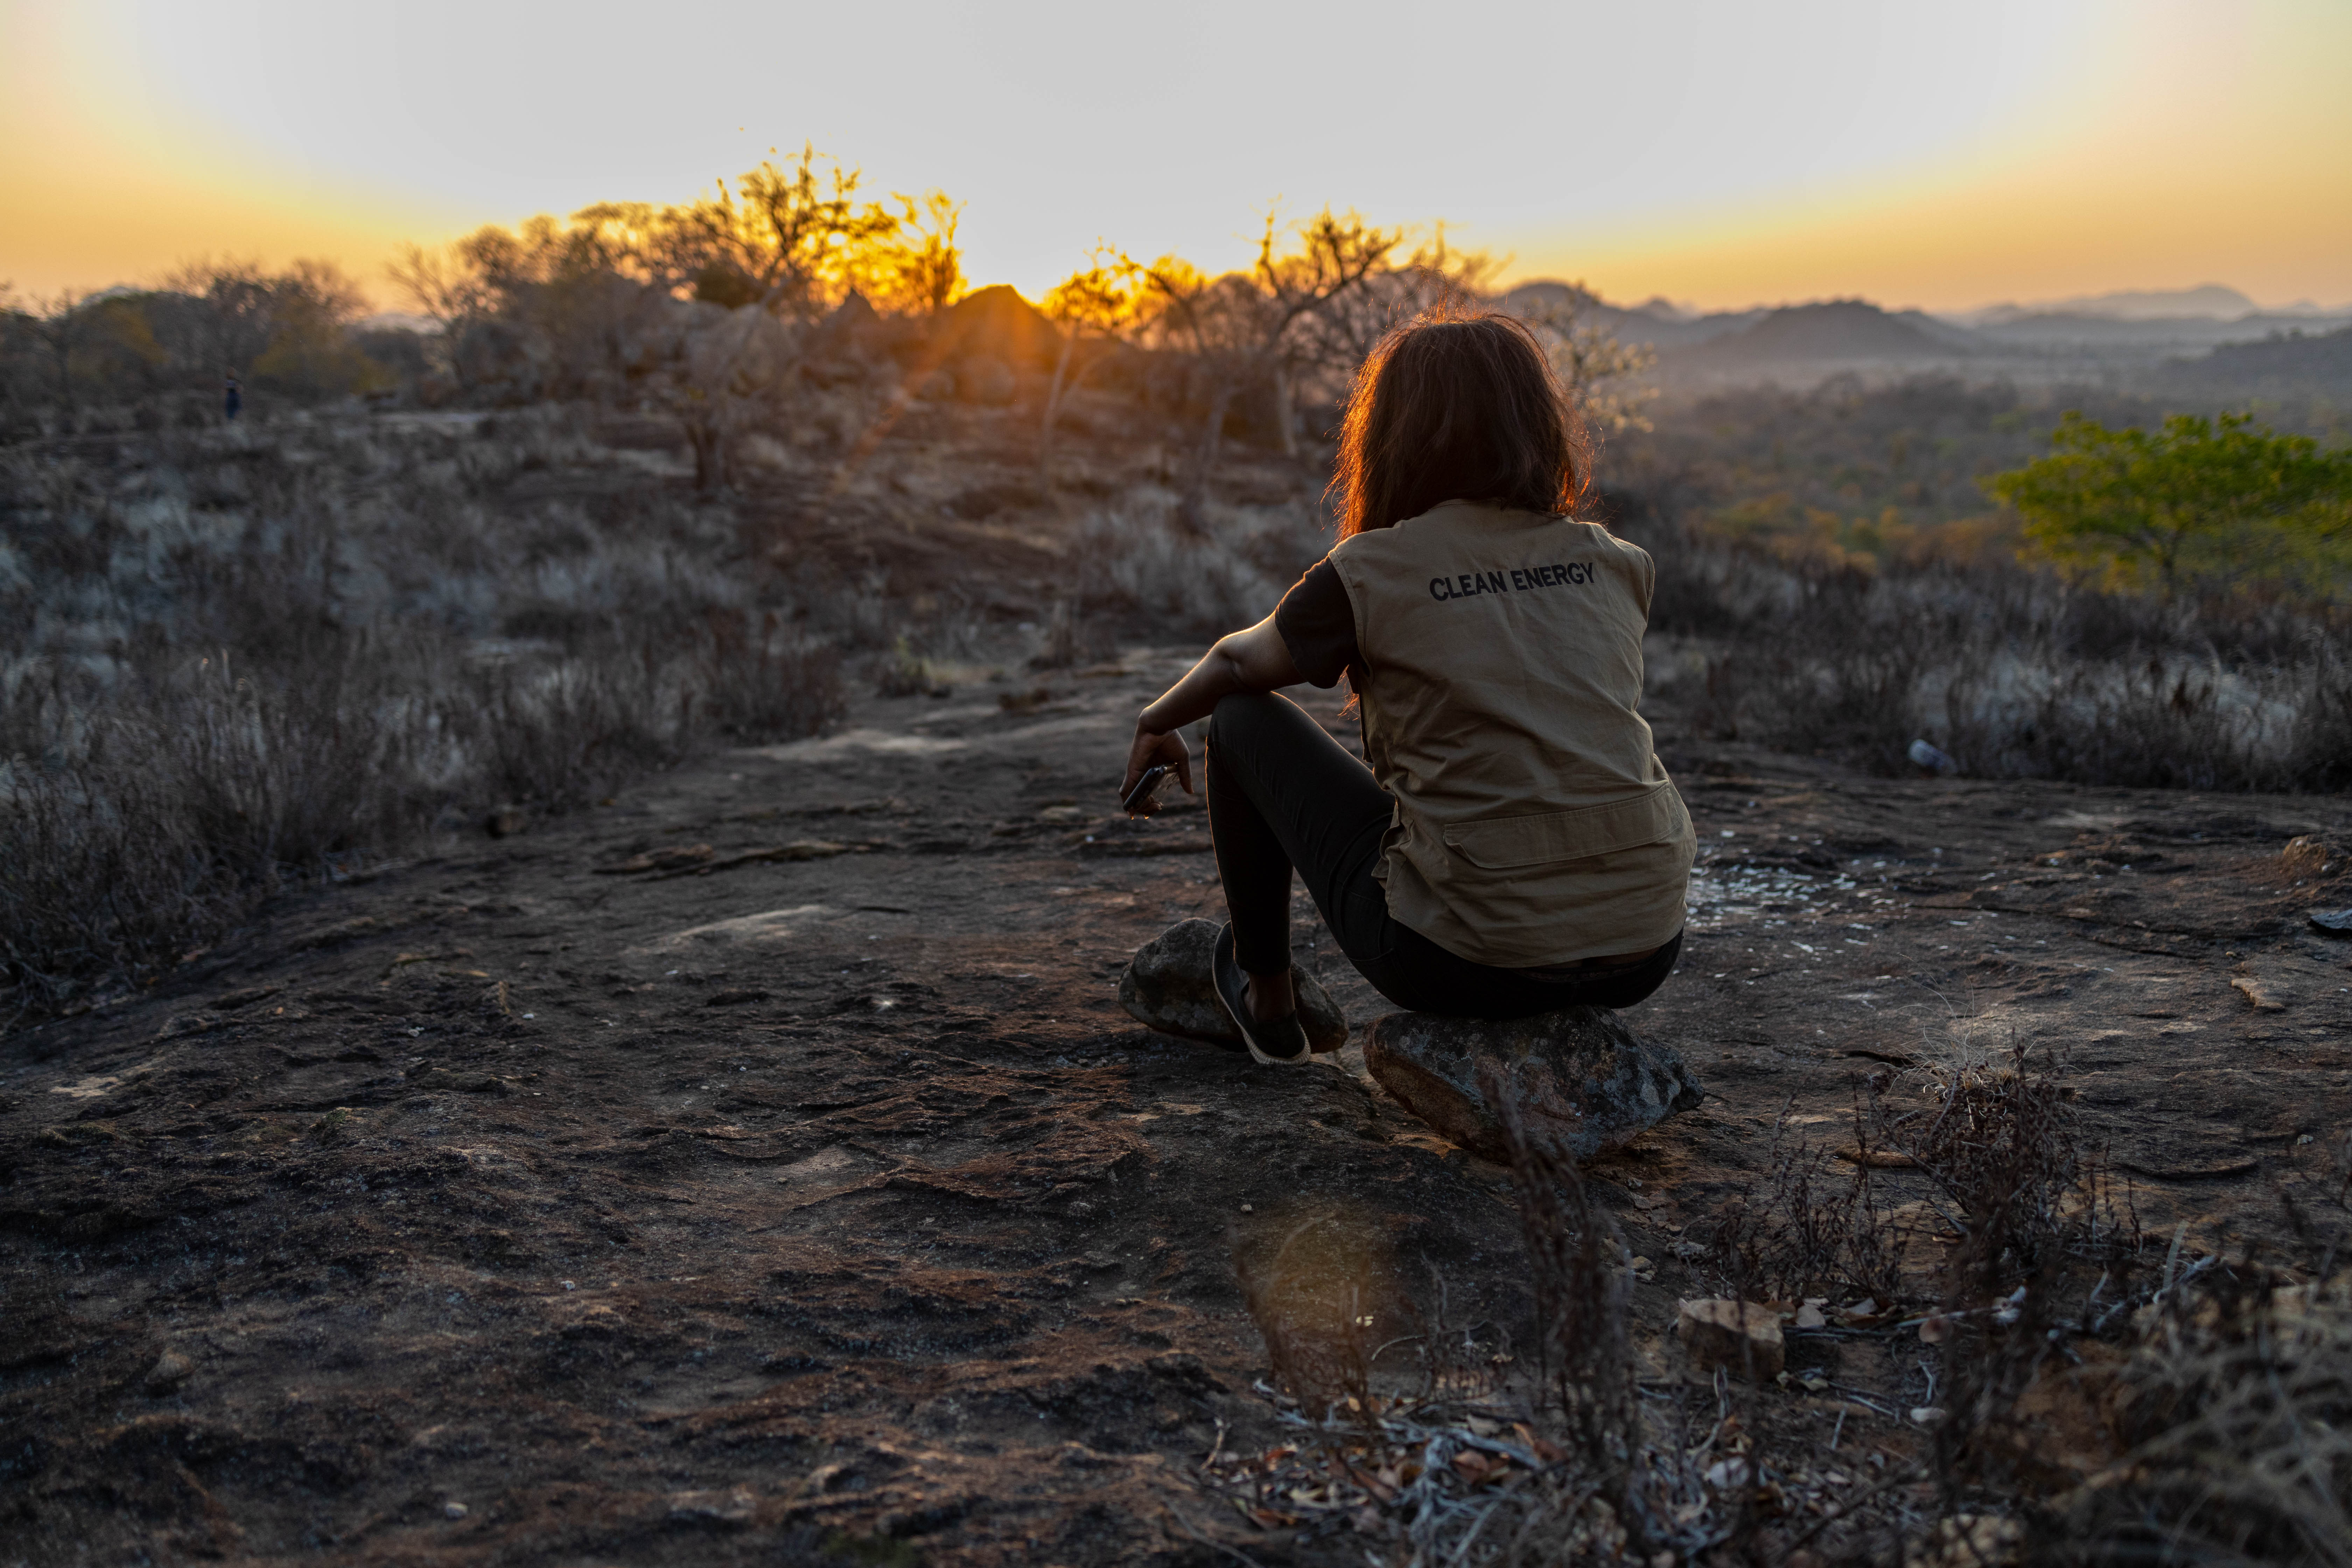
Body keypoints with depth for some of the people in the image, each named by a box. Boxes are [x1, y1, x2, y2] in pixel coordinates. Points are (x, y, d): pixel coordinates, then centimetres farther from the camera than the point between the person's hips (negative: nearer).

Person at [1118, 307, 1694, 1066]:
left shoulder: (1371, 575, -4)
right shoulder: (1616, 566, 7)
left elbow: (1237, 666, 15)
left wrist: (1159, 722, 37)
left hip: (1464, 959, -4)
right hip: (1646, 953, 5)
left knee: (1244, 719, 16)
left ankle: (1268, 1002, 30)